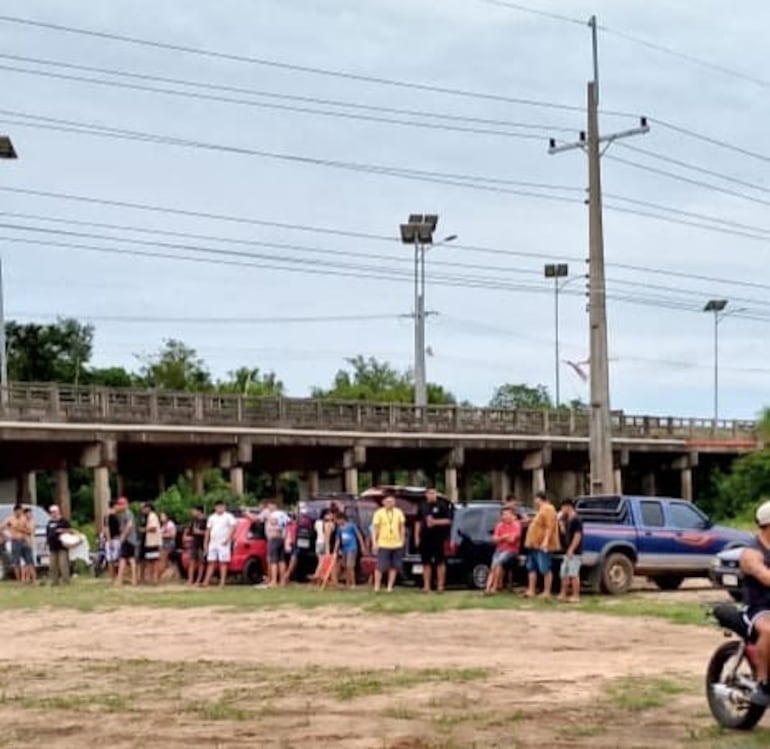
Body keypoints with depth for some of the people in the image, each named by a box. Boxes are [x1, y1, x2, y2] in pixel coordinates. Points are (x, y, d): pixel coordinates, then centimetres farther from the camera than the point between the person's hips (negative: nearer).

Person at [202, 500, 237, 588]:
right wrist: (206, 543, 10)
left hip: (223, 544, -5)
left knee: (223, 563, -5)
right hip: (213, 543, 5)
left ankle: (222, 582, -5)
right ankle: (206, 582, 3)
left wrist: (228, 539, -18)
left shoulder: (228, 516, -1)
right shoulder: (211, 517, 15)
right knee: (211, 563, 4)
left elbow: (233, 527, -11)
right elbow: (208, 530, 15)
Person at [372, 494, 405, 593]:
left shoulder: (398, 513, 4)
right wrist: (374, 543, -8)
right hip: (383, 544, -3)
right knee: (380, 566, -4)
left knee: (394, 566, 5)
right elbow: (375, 529, -4)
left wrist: (402, 540, 8)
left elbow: (402, 527, 12)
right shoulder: (379, 513, -5)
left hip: (397, 544, 3)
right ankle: (377, 586, 4)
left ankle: (390, 586, 12)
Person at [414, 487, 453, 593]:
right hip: (425, 538, 4)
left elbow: (448, 521, -4)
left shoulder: (442, 505, -1)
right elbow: (418, 522, 15)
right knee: (426, 562, 6)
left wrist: (435, 522, -17)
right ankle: (426, 586, 11)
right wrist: (416, 537, 8)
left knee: (440, 562, -4)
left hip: (438, 538, -4)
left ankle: (440, 585, 0)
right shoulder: (422, 506, 13)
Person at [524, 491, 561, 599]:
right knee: (532, 568, 8)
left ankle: (547, 592, -9)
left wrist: (545, 541, -27)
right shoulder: (542, 510, 21)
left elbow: (550, 526, -20)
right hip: (535, 545, 11)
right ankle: (531, 591, 9)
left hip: (543, 546, -11)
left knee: (545, 569, -9)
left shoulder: (548, 509, -11)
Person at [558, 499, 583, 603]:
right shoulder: (568, 521, 14)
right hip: (568, 552, 10)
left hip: (574, 552, -10)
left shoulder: (576, 520, -15)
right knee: (564, 574, 13)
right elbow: (565, 532, 22)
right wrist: (561, 521, 11)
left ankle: (576, 596, -4)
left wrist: (571, 549, -23)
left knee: (573, 574, -8)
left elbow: (578, 536, -20)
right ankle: (563, 594, 20)